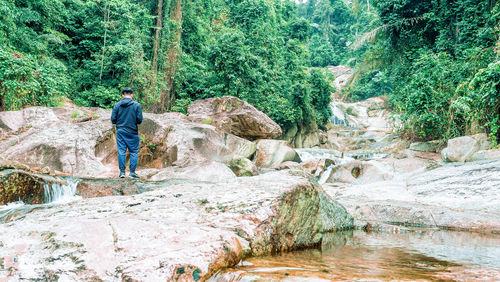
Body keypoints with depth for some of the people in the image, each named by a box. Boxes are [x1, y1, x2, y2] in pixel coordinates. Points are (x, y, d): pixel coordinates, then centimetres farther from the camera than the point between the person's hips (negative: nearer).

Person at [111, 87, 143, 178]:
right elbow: (139, 120, -7)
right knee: (134, 152, 6)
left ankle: (122, 172, 7)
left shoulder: (117, 105, 0)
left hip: (120, 132, 2)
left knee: (121, 152, 7)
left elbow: (113, 120, -1)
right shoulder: (137, 105, -5)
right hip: (132, 132, -2)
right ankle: (132, 172, 3)